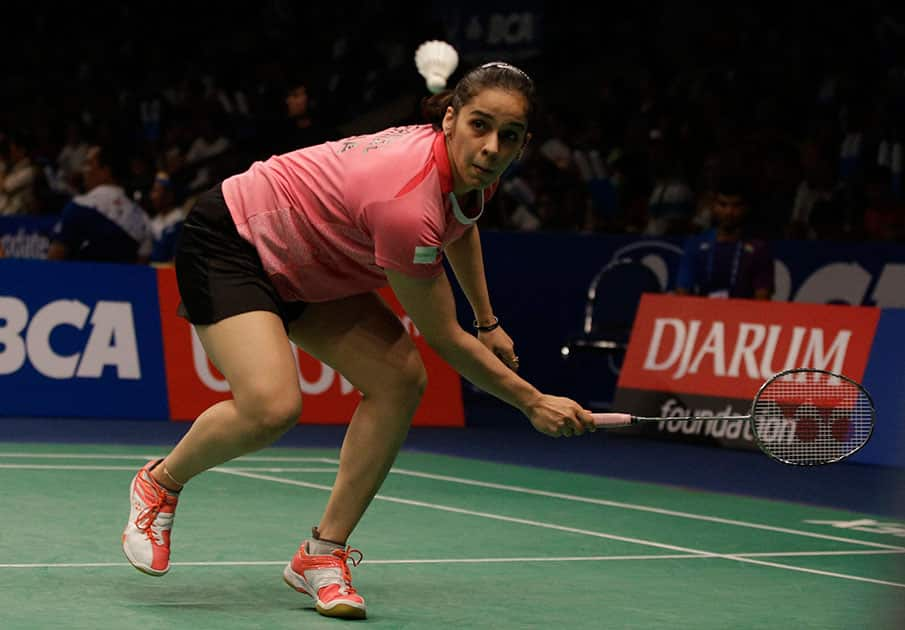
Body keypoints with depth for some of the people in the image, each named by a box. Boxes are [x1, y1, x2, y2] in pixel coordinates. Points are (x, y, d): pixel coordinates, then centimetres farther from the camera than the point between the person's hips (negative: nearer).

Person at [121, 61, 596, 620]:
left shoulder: (473, 174, -11)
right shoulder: (407, 203, -36)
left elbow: (461, 227, 18)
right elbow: (445, 339, -24)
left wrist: (488, 321, 22)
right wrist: (531, 402, -14)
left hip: (306, 269, 9)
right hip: (231, 238, -9)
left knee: (401, 379, -9)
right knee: (273, 406, -28)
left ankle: (323, 555, 0)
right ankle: (161, 483, 3)